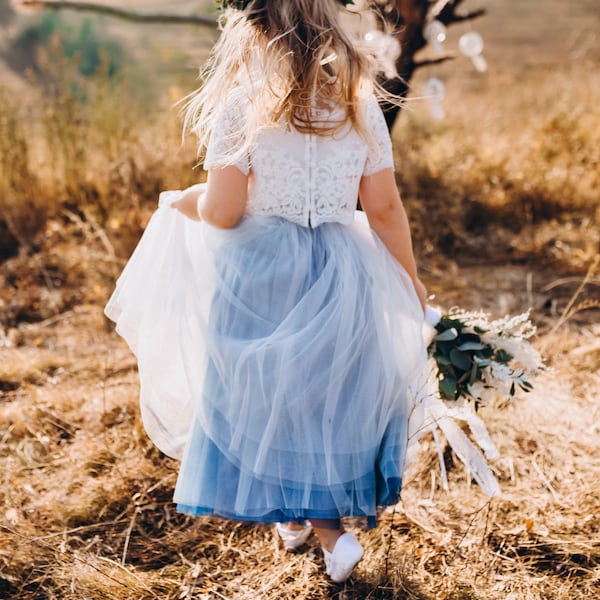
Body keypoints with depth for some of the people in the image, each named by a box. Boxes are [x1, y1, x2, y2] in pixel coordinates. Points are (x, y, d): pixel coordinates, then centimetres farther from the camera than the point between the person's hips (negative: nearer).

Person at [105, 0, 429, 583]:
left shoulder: (242, 106, -12)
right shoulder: (359, 103, -2)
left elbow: (222, 212, -13)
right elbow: (385, 208, 0)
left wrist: (178, 203, 9)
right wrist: (411, 278, 14)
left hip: (260, 271, -3)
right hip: (339, 273, 3)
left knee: (263, 393, 14)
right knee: (330, 394, 19)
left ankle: (296, 515, 14)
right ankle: (325, 513, 31)